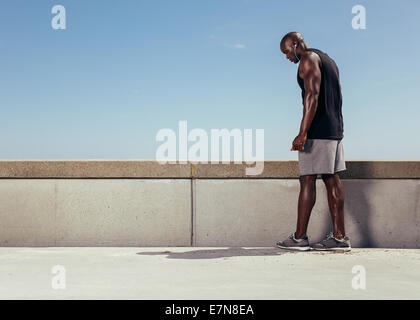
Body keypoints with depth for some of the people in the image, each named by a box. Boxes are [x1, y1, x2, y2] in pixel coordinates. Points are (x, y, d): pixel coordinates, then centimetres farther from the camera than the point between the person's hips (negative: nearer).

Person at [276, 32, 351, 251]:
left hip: (317, 130, -10)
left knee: (307, 180, -7)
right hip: (335, 128, 10)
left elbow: (312, 95, -19)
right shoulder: (328, 60, 24)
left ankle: (299, 238, -5)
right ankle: (339, 237, 7)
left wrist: (303, 133, -25)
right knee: (332, 180, 7)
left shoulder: (308, 58, -6)